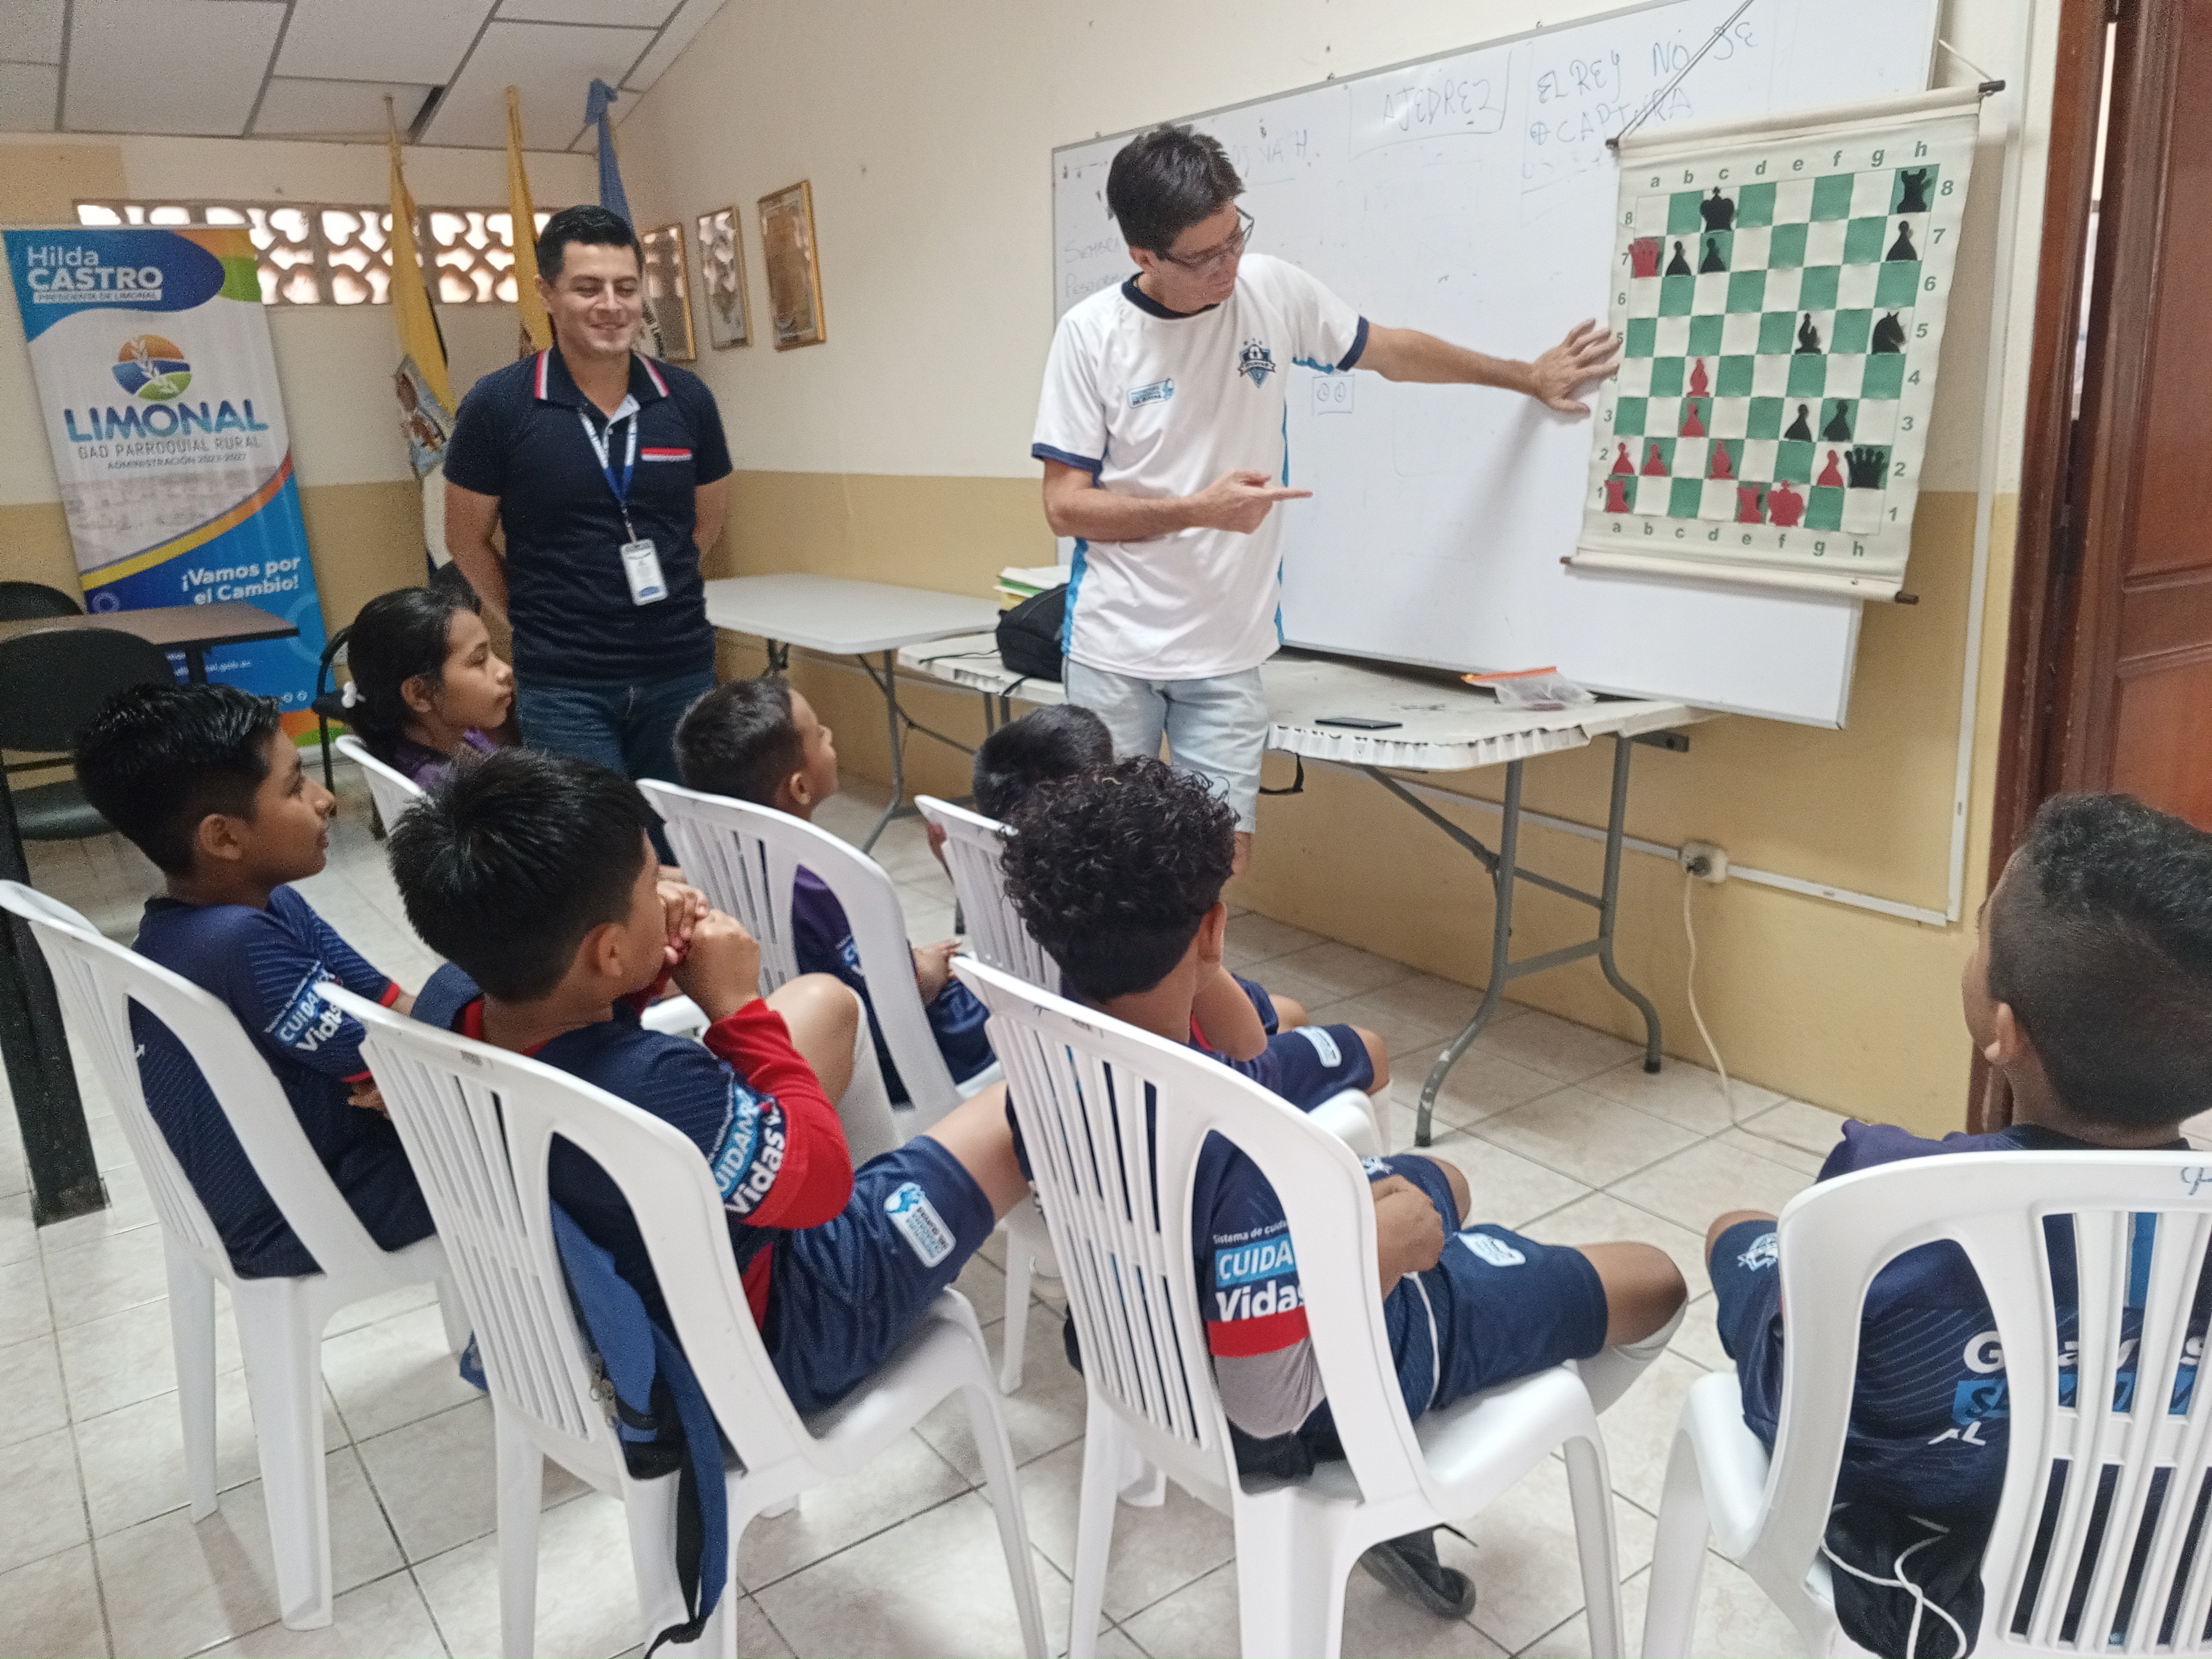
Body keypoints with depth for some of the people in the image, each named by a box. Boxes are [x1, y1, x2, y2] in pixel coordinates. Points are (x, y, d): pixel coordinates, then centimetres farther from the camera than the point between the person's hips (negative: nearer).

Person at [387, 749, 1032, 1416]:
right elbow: (824, 1176, -25)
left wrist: (644, 966, -14)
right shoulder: (652, 1089, -44)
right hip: (751, 1345, -7)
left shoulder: (449, 998, -20)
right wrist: (738, 1004, -20)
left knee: (825, 1002, 18)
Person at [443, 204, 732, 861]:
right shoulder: (498, 405, -6)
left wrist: (650, 596, 12)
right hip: (564, 685, -3)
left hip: (681, 670, 3)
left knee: (680, 852, 10)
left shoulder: (686, 399, 1)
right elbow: (467, 540, 5)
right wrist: (536, 621, 9)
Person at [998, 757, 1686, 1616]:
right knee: (1655, 1281, 10)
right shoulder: (1231, 1142, -41)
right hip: (1334, 1385, -7)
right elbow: (1272, 1406, -32)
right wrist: (1384, 1248, -23)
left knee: (1440, 1180, 34)